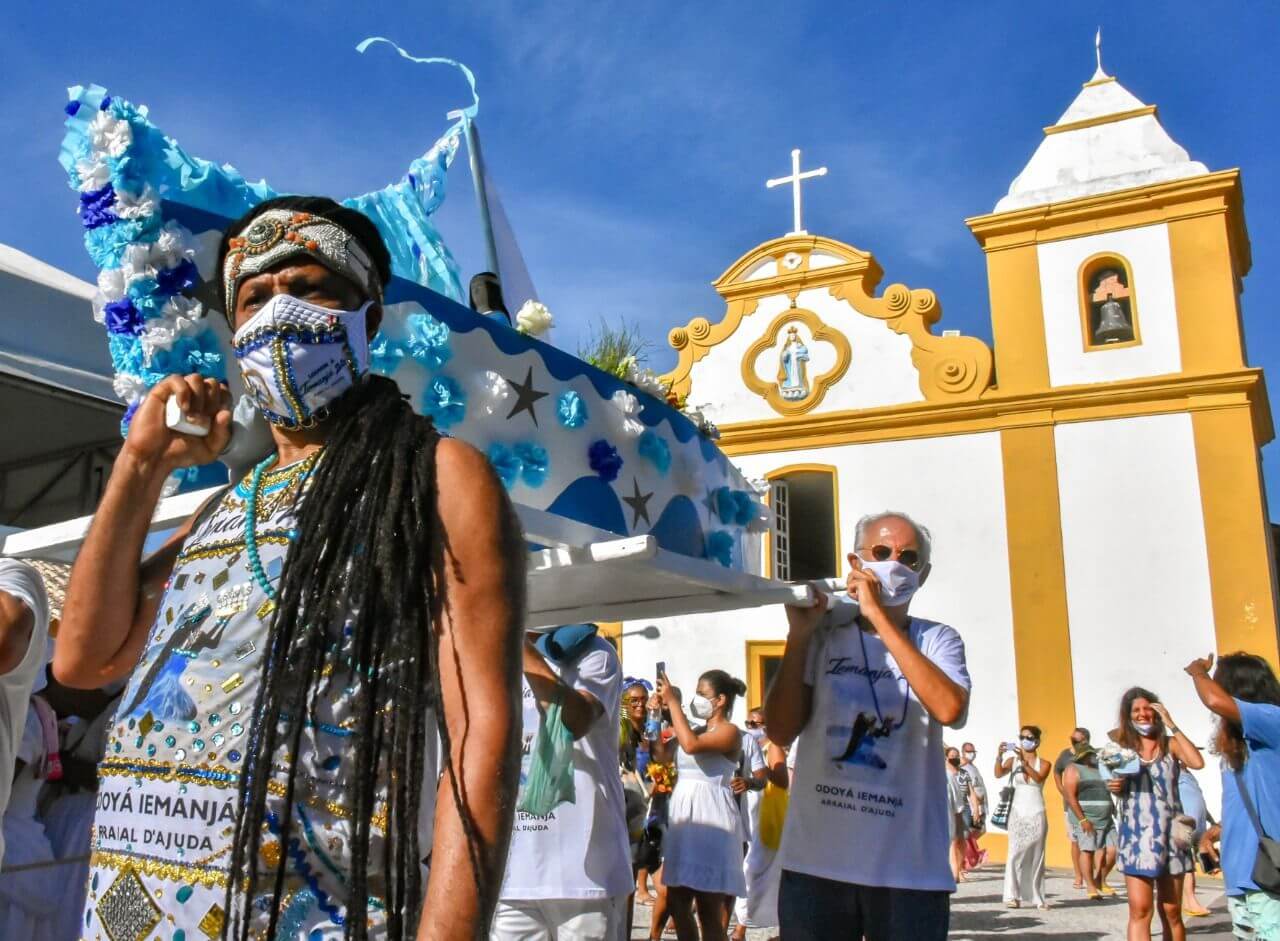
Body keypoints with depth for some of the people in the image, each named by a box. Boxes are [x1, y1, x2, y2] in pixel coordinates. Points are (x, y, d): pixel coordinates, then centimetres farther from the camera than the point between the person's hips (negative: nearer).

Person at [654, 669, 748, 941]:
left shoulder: (729, 732, -8)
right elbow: (662, 753, 10)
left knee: (708, 909, -2)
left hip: (710, 817, -8)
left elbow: (691, 746, -25)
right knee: (676, 903, 11)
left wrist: (673, 702, -18)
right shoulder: (697, 732, 17)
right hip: (685, 816, 8)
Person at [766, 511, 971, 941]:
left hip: (910, 867, -1)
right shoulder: (824, 632, 4)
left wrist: (879, 616, -18)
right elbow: (781, 732, -2)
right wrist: (798, 635, -9)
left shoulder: (938, 640, 2)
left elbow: (950, 709, -19)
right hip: (816, 860, 1)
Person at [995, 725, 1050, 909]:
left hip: (1037, 814, 1)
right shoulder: (1013, 760, 2)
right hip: (1018, 813, -1)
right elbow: (998, 774, -15)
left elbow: (1038, 778, -19)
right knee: (1016, 853, -11)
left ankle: (1037, 896, 13)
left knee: (1036, 856, 6)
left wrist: (1024, 762, -33)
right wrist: (999, 756, -31)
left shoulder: (1043, 764, 2)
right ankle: (1012, 895, -13)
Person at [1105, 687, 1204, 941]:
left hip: (1169, 834, 1)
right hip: (1136, 836, 0)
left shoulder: (1170, 744, 3)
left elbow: (1197, 763, -17)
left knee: (1171, 911, 9)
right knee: (1139, 910, -10)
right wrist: (1113, 786, -12)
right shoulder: (1122, 747, 5)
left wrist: (1171, 725, -11)